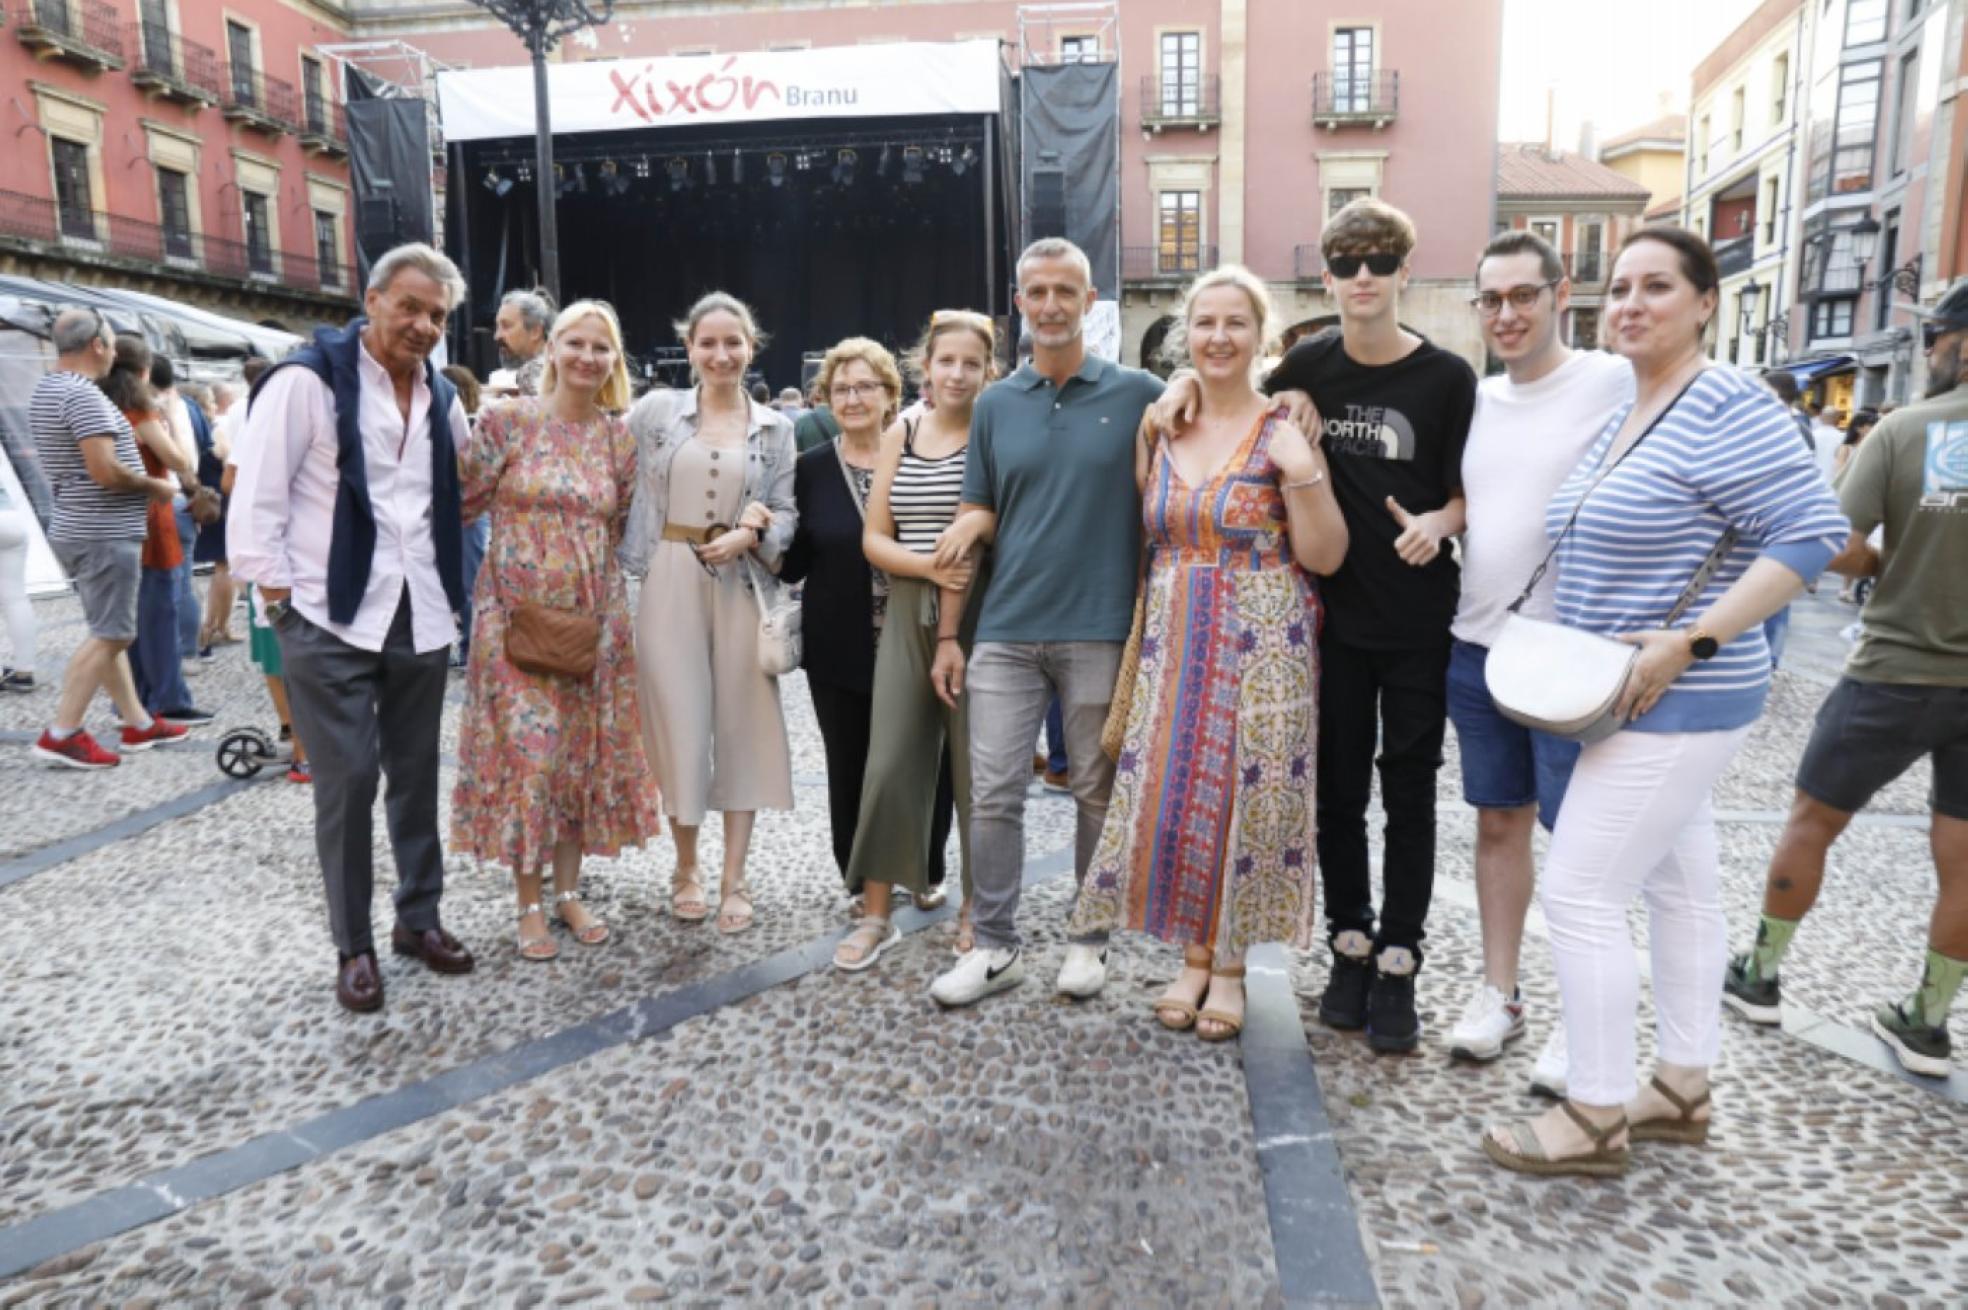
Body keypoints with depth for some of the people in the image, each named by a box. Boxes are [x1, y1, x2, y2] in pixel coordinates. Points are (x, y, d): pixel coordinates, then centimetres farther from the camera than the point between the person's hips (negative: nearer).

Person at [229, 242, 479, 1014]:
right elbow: (256, 497, -11)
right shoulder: (308, 380, -9)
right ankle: (353, 946, 14)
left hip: (420, 617, 6)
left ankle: (419, 918, 27)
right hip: (330, 618, -5)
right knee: (348, 779, -1)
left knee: (417, 772, 12)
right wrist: (278, 596, -13)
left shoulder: (441, 396, 10)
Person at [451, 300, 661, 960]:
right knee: (525, 751, 0)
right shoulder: (506, 420, -5)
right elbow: (465, 501, 0)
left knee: (586, 749, 9)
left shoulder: (620, 435, 4)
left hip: (595, 613, 3)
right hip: (519, 610, -3)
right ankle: (530, 902, 15)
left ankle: (569, 889, 24)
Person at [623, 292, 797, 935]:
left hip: (742, 585, 1)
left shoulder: (775, 427, 6)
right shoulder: (655, 410, 3)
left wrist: (748, 536, -13)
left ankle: (734, 880, 15)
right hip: (670, 583, -1)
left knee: (742, 725, 3)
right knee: (680, 725, 2)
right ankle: (686, 869, 22)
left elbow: (786, 514, 4)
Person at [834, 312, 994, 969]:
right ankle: (877, 912, 16)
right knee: (892, 760, 4)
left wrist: (954, 632, -15)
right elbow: (874, 539, 5)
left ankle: (976, 904, 23)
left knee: (973, 761, 6)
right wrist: (930, 567, -15)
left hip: (979, 618, -3)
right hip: (908, 616, 3)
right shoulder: (899, 434, 8)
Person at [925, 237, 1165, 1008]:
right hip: (1006, 630, 2)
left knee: (1098, 794, 9)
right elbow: (974, 525, 11)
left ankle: (1089, 940, 24)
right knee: (993, 793, 3)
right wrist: (949, 634, 6)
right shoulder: (995, 405, 8)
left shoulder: (1139, 395, 0)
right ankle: (994, 945, 16)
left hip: (1101, 632, -2)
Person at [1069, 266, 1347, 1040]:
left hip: (1260, 649, -4)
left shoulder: (1283, 433, -4)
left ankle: (1230, 964, 19)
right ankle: (1194, 953, 23)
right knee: (1172, 797, 5)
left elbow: (1325, 558, -7)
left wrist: (1304, 475, -19)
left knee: (1242, 798, 1)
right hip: (1173, 645, 4)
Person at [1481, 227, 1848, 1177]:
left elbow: (1813, 532, -21)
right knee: (1679, 886, 16)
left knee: (1580, 892, -8)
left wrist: (1688, 644, -25)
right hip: (1641, 700, 9)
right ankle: (1682, 1090, 29)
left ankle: (1595, 1119, 6)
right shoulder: (1626, 413, 12)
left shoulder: (1727, 408, -15)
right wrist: (1569, 655, 11)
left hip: (1673, 701, -9)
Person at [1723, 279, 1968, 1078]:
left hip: (1896, 675, -3)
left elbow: (1835, 549, -16)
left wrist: (1894, 565, 5)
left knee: (1812, 822, 14)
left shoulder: (1902, 430, -10)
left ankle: (1761, 974, 25)